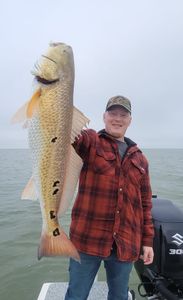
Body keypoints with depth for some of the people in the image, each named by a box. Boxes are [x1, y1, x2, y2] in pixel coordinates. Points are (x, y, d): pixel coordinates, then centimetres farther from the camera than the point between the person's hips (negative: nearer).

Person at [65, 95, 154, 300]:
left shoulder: (139, 158, 10)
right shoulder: (89, 141, -2)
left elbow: (145, 203, 11)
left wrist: (147, 241, 9)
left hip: (126, 244, 4)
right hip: (88, 238, -3)